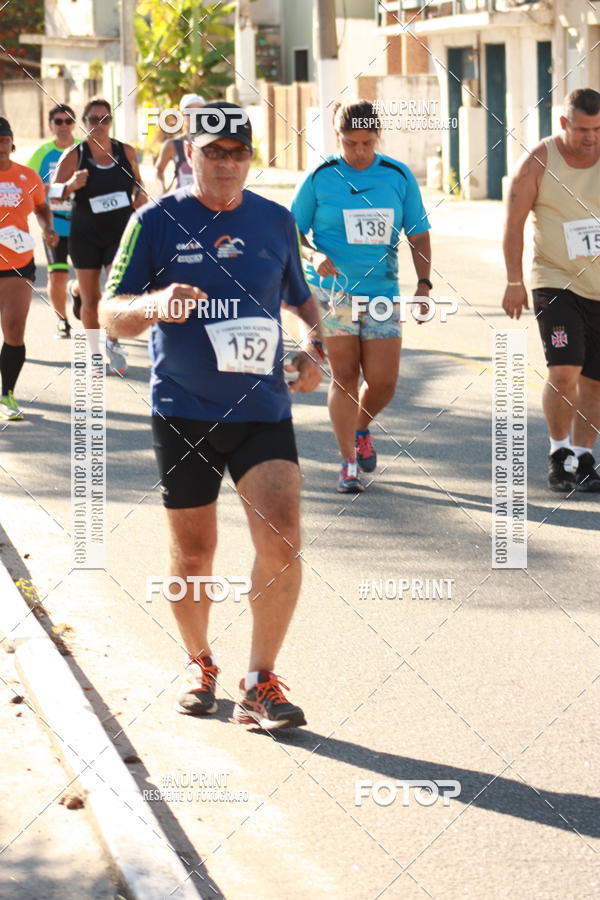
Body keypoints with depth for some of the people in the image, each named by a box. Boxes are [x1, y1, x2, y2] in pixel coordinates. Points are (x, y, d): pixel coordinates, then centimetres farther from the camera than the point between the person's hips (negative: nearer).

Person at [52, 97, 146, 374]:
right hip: (86, 235, -1)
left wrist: (140, 193, -2)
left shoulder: (126, 152, 0)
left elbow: (137, 180, 20)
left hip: (121, 233, 1)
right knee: (91, 300, 4)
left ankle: (112, 342, 12)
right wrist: (71, 185, -27)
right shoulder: (74, 156, -7)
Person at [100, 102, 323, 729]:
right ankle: (200, 666, 33)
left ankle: (260, 684, -1)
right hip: (183, 413, -1)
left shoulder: (275, 221, 8)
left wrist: (313, 348, 3)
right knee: (192, 553, 8)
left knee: (281, 543, -13)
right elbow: (110, 313, -4)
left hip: (263, 410, 1)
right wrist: (154, 305, -25)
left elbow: (300, 298, 23)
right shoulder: (156, 222, -2)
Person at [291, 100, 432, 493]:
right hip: (332, 290, -2)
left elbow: (419, 234, 10)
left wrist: (424, 283, -1)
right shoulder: (320, 177, -1)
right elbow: (293, 233, 4)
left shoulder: (399, 176, 5)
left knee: (384, 381, 1)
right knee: (345, 375, -7)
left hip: (382, 290, 2)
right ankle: (348, 462, 1)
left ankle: (360, 430, 32)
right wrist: (315, 256, -16)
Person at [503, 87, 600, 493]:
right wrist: (514, 281, -4)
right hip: (556, 282, -3)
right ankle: (559, 454, 1)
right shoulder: (539, 161, -6)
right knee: (563, 372, -16)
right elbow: (514, 222, -2)